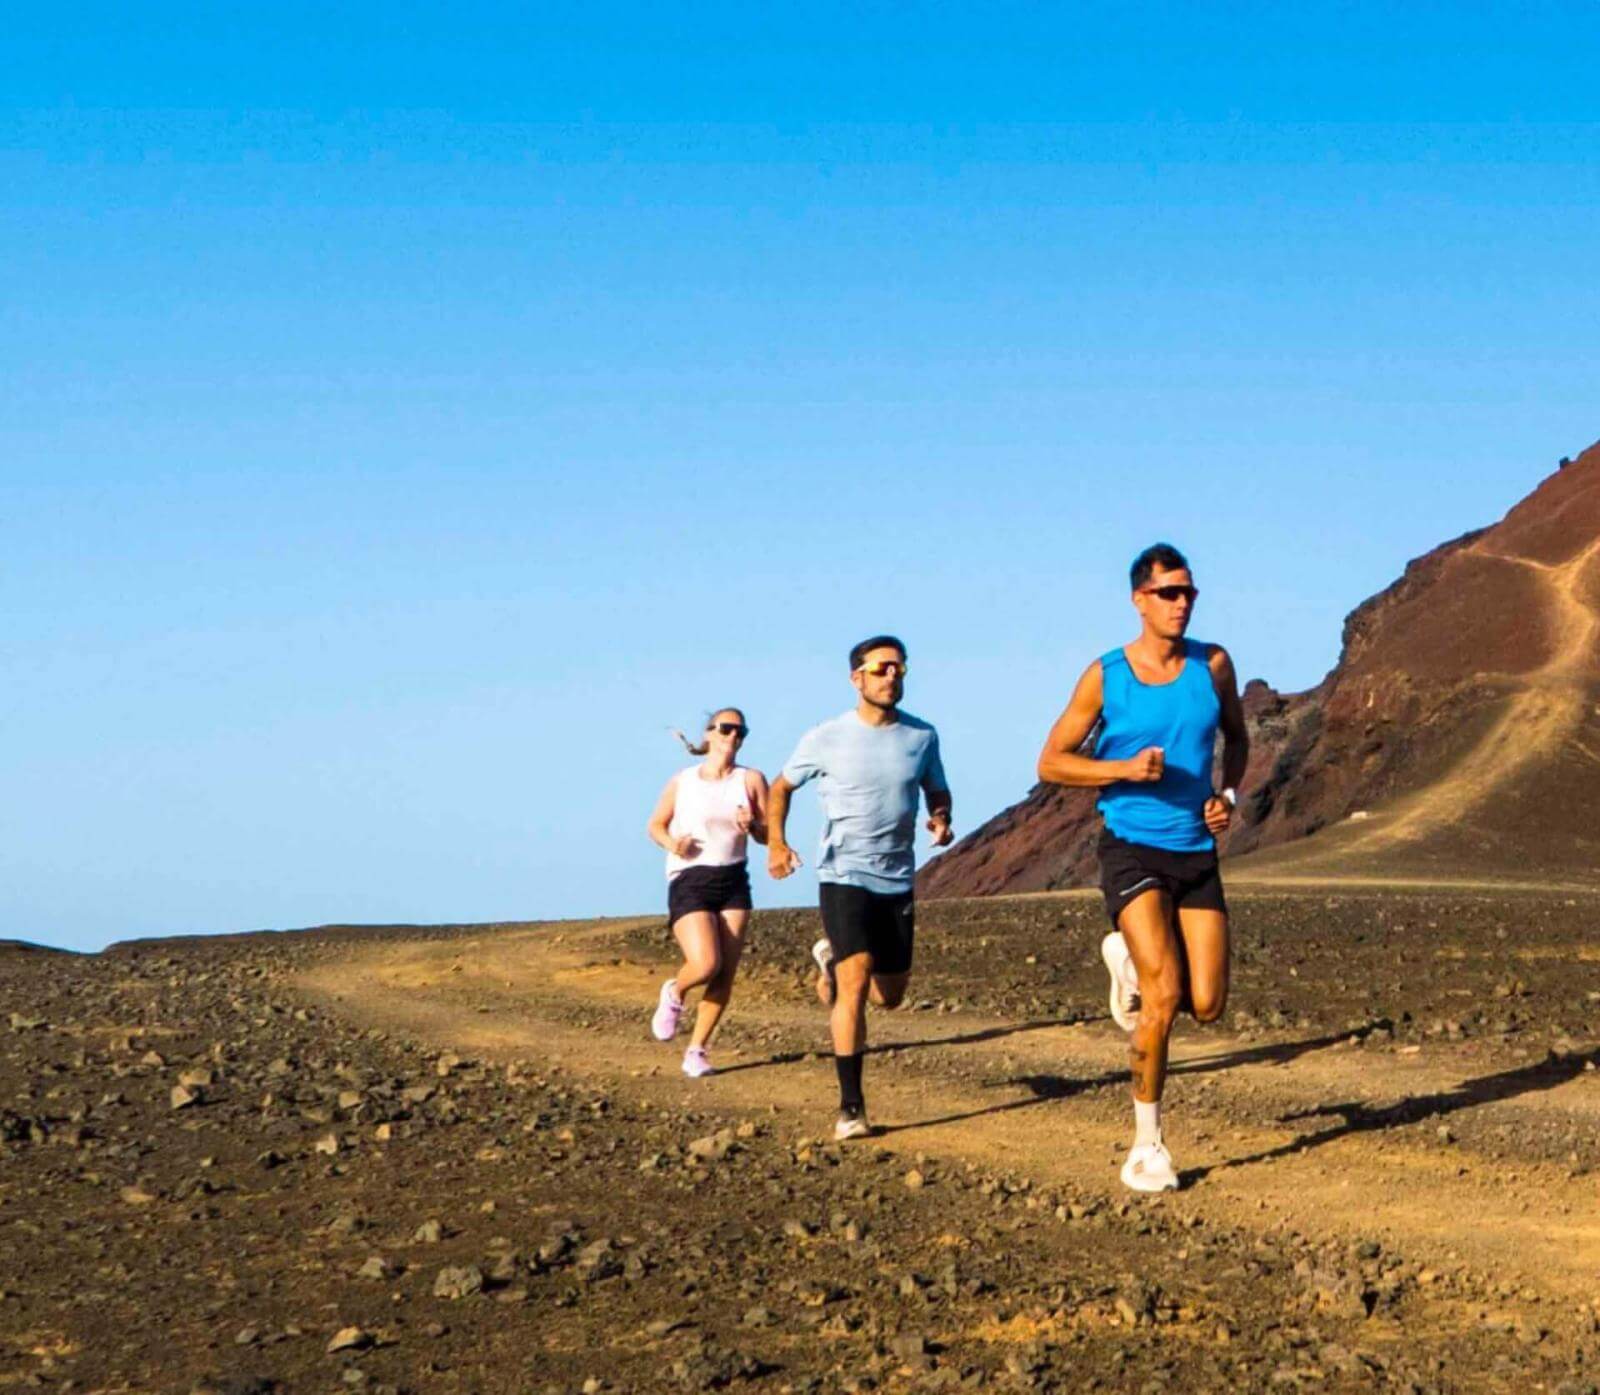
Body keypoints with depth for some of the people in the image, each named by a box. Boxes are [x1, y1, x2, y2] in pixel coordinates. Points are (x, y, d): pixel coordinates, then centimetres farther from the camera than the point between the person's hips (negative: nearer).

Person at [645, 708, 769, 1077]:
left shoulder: (751, 780, 4)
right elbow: (656, 825, 13)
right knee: (705, 965, -20)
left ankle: (697, 1050, 9)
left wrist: (752, 825, -17)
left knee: (725, 975, -3)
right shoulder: (682, 782, 2)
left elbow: (769, 836, 6)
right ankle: (674, 993, 15)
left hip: (733, 883, 3)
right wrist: (671, 843, -9)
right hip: (689, 882, -3)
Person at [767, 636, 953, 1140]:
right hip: (843, 876, -4)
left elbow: (937, 792, 16)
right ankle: (851, 1107, -14)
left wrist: (941, 820, -7)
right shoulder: (826, 739, -5)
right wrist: (775, 842, -6)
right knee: (855, 986, -17)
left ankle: (831, 957, 46)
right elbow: (782, 786, 9)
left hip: (898, 880, 4)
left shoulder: (922, 737, 2)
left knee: (890, 994, 13)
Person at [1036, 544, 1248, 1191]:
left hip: (1196, 851, 4)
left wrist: (1228, 794, 1)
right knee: (1164, 996, -18)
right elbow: (1052, 761, 0)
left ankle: (1130, 961, 32)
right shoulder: (1104, 676, -5)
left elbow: (1236, 737, 20)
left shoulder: (1213, 665, 3)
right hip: (1131, 848, -4)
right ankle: (1147, 1146, -5)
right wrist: (1125, 769, -15)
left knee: (1206, 1004, -2)